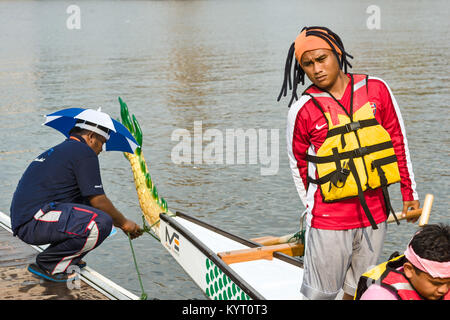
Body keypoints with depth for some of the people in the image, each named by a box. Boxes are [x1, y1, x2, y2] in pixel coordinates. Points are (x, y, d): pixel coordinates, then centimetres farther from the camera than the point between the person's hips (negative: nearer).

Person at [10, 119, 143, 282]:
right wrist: (124, 223, 9)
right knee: (102, 223, -21)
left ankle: (69, 258, 13)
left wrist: (117, 220, 37)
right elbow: (98, 200, -7)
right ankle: (47, 264, -9)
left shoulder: (58, 150, 27)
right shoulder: (84, 152, -4)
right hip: (34, 223, -10)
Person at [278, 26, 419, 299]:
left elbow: (399, 140, 9)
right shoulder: (303, 108, -7)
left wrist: (409, 192, 11)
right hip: (329, 218, -3)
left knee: (359, 289, 15)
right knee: (321, 293, 2)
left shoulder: (376, 89, 0)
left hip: (375, 212, 3)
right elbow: (298, 164, 6)